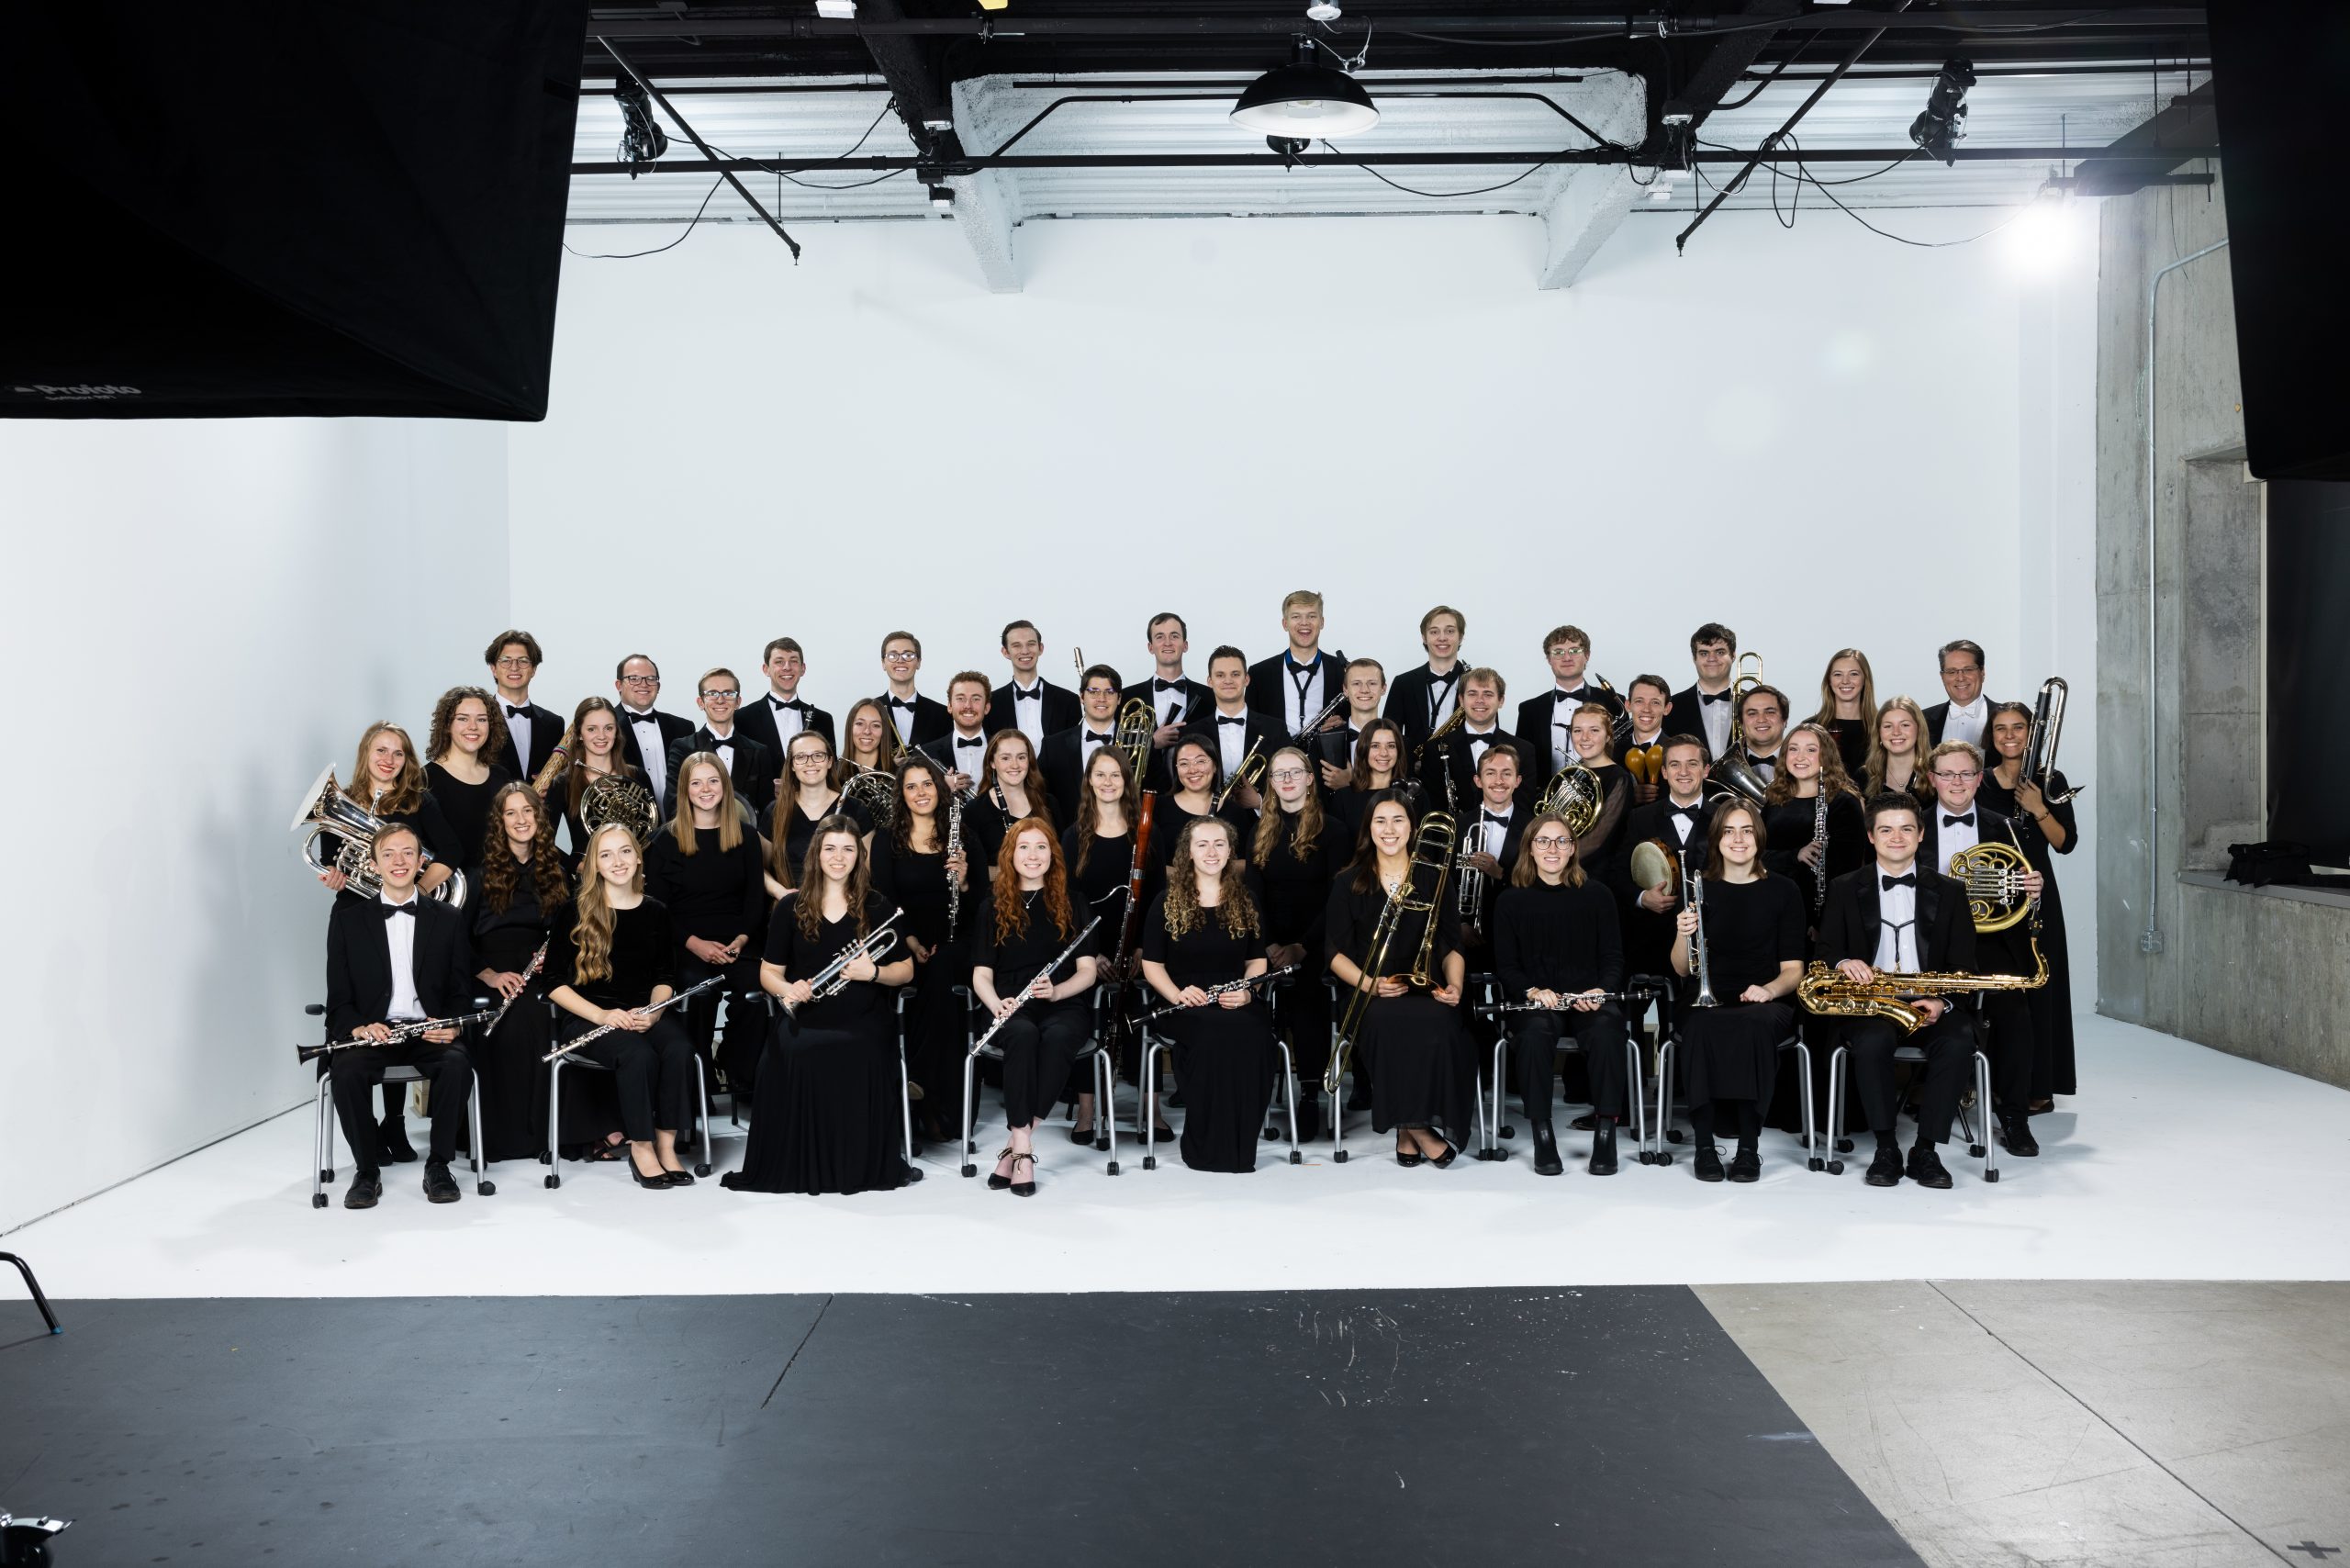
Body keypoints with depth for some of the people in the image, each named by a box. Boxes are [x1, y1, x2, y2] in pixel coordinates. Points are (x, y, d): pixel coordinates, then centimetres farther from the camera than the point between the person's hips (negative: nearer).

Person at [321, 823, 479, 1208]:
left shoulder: (448, 918, 12)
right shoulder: (347, 917, 9)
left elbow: (461, 990, 9)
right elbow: (339, 996, 5)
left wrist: (451, 1025, -13)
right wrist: (358, 1028, -17)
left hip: (430, 1032, 0)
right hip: (370, 1032, 0)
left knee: (457, 1064, -32)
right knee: (347, 1070, -32)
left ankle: (439, 1165, -14)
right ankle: (366, 1170, -13)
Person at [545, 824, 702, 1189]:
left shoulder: (655, 912, 9)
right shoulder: (575, 913, -1)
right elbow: (555, 983, -4)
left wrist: (654, 1009, -8)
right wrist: (601, 1015, -18)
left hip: (644, 1013, 3)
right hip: (587, 1017, -3)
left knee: (680, 1050, -30)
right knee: (639, 1055, -35)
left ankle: (666, 1144, -19)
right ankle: (641, 1148, -17)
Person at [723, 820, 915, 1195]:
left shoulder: (878, 908, 9)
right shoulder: (791, 908, 10)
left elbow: (906, 971, 12)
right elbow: (769, 972, 12)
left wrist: (873, 972, -10)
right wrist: (788, 989, -11)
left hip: (862, 1024, 0)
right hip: (805, 1021, 1)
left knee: (860, 1064, -35)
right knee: (788, 1059, -34)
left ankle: (860, 1164, -13)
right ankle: (795, 1164, -15)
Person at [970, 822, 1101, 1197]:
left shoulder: (1071, 904, 12)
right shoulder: (993, 908, 12)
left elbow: (1087, 970, 6)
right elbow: (981, 973, 7)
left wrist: (1055, 991, -16)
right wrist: (996, 1004, -16)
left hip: (1063, 1004, 0)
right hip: (1012, 1006, 0)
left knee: (1057, 1038, -36)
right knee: (1023, 1035, -37)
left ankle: (1015, 1148, -32)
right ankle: (1023, 1149, -36)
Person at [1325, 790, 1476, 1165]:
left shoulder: (1433, 880, 15)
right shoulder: (1348, 884, 11)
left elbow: (1451, 947, 15)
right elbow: (1336, 952, 6)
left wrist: (1454, 985, -6)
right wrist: (1368, 983, -12)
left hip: (1427, 992, 1)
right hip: (1369, 996, -1)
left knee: (1440, 1024, -35)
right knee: (1391, 1024, -37)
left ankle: (1409, 1129, -21)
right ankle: (1416, 1129, -22)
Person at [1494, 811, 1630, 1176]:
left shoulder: (1597, 896, 10)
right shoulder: (1511, 900, 9)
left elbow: (1613, 958, 8)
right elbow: (1505, 966, 5)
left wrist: (1602, 990, -14)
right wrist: (1533, 991, -15)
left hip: (1590, 1000, 0)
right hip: (1534, 1001, 0)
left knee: (1605, 1029, -35)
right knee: (1535, 1030, -36)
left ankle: (1606, 1131, -26)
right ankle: (1542, 1135, -27)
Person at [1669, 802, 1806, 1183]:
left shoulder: (1783, 892, 7)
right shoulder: (1699, 889, 9)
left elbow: (1793, 969, 4)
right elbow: (1682, 970, 7)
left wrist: (1769, 989, -17)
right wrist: (1683, 935, -13)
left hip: (1764, 1003, -1)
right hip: (1706, 1003, 1)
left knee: (1753, 1025, -38)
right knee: (1700, 1027, -36)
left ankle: (1749, 1146, -30)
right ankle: (1705, 1144, -27)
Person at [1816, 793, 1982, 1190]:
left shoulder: (1949, 892, 12)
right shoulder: (1845, 889, 10)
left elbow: (1963, 966, 7)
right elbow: (1825, 951, 7)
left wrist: (1943, 1001, -13)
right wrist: (1842, 963, -18)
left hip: (1930, 1005, 1)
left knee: (1957, 1040, -32)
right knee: (1872, 1040, -35)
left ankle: (1926, 1150, -19)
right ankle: (1885, 1148, -20)